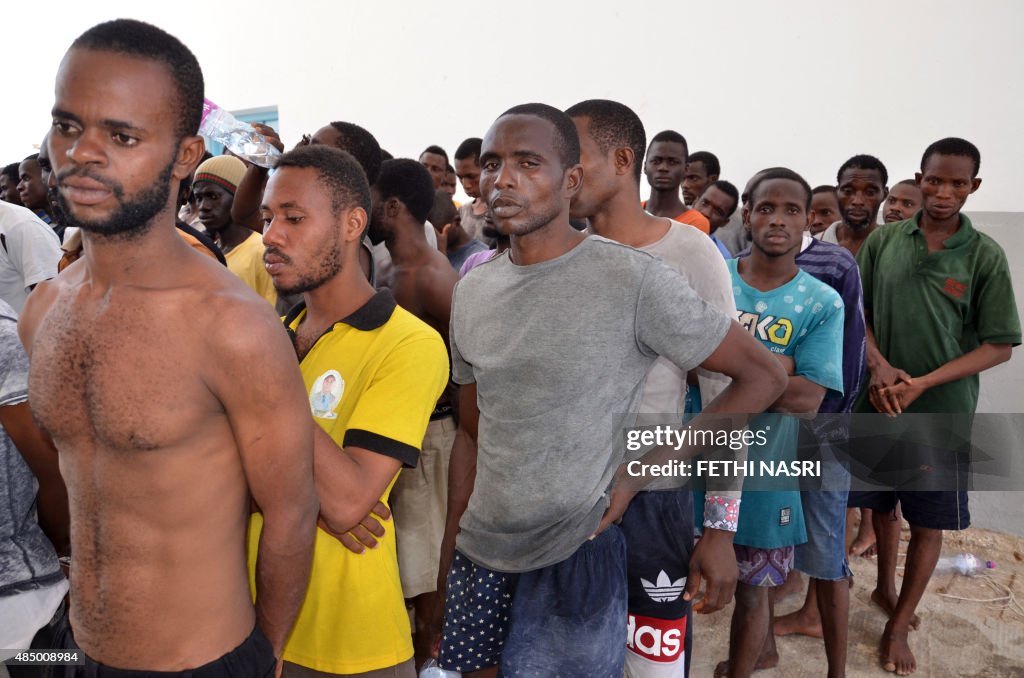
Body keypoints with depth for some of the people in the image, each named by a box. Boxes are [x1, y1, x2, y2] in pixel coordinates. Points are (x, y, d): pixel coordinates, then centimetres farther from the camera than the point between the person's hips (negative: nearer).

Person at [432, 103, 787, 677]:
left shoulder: (633, 279, -15)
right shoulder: (472, 291, 4)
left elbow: (763, 375, -9)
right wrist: (450, 550, 11)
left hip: (576, 554, -5)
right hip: (478, 556, 6)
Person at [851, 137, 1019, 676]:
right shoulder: (883, 241, 0)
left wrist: (922, 383, -16)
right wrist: (880, 367, -13)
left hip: (941, 410, -1)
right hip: (878, 403, 2)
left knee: (929, 521, 7)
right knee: (881, 504, 16)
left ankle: (897, 627, 23)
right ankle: (886, 587, 41)